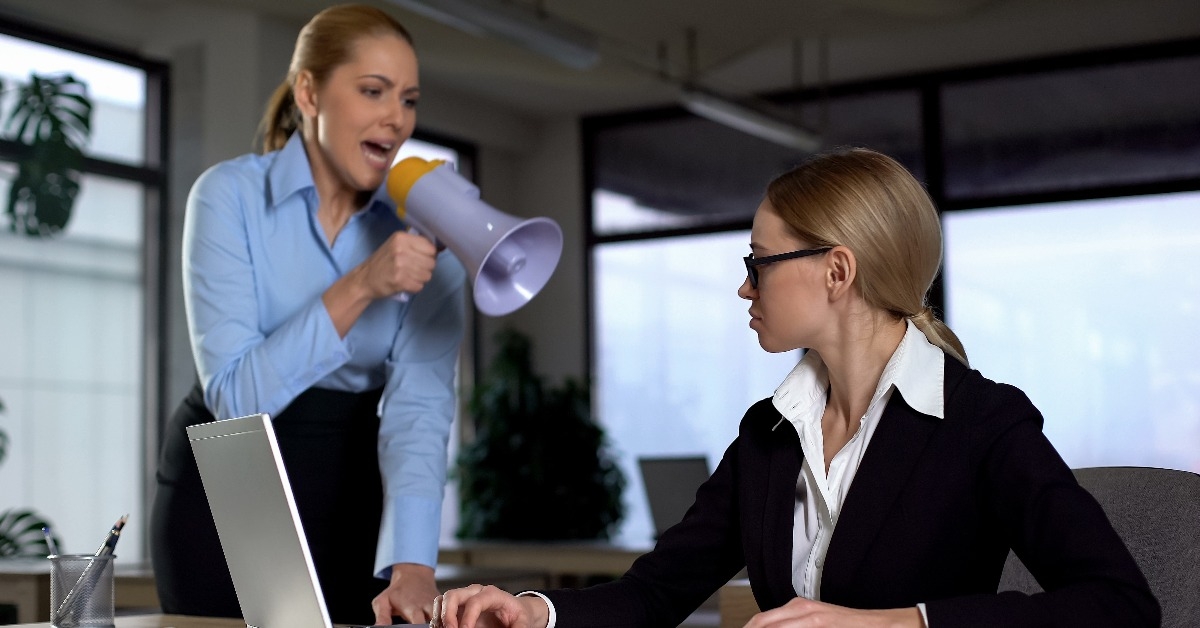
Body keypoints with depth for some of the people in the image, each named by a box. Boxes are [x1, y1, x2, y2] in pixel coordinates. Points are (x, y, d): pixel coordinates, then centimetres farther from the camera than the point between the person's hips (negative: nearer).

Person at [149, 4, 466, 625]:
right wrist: (358, 288, -28)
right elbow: (235, 394, -19)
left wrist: (411, 563, -30)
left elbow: (421, 405, -17)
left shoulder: (423, 229, -7)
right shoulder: (230, 195, -12)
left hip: (354, 500, 2)